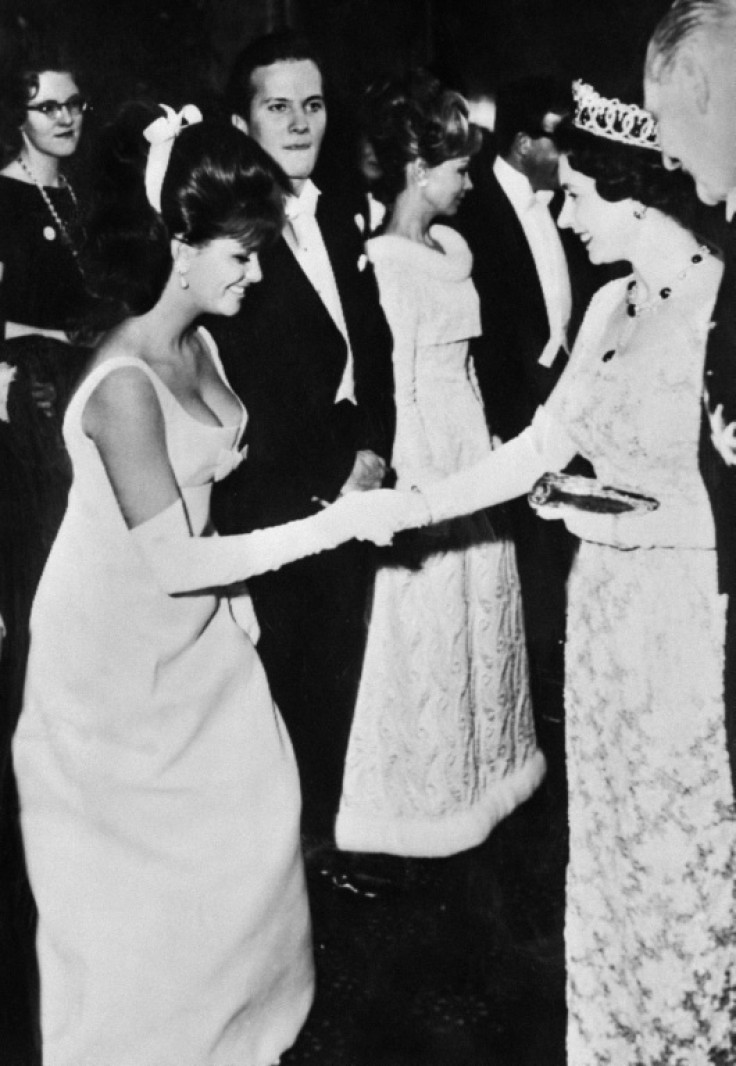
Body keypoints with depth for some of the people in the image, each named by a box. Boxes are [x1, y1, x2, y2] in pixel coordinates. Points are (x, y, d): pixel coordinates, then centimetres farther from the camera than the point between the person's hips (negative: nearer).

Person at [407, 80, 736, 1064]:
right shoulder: (612, 305, 4)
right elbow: (540, 444, 8)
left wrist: (651, 525, -21)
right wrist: (411, 504, 4)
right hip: (607, 613, 7)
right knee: (612, 842, 19)